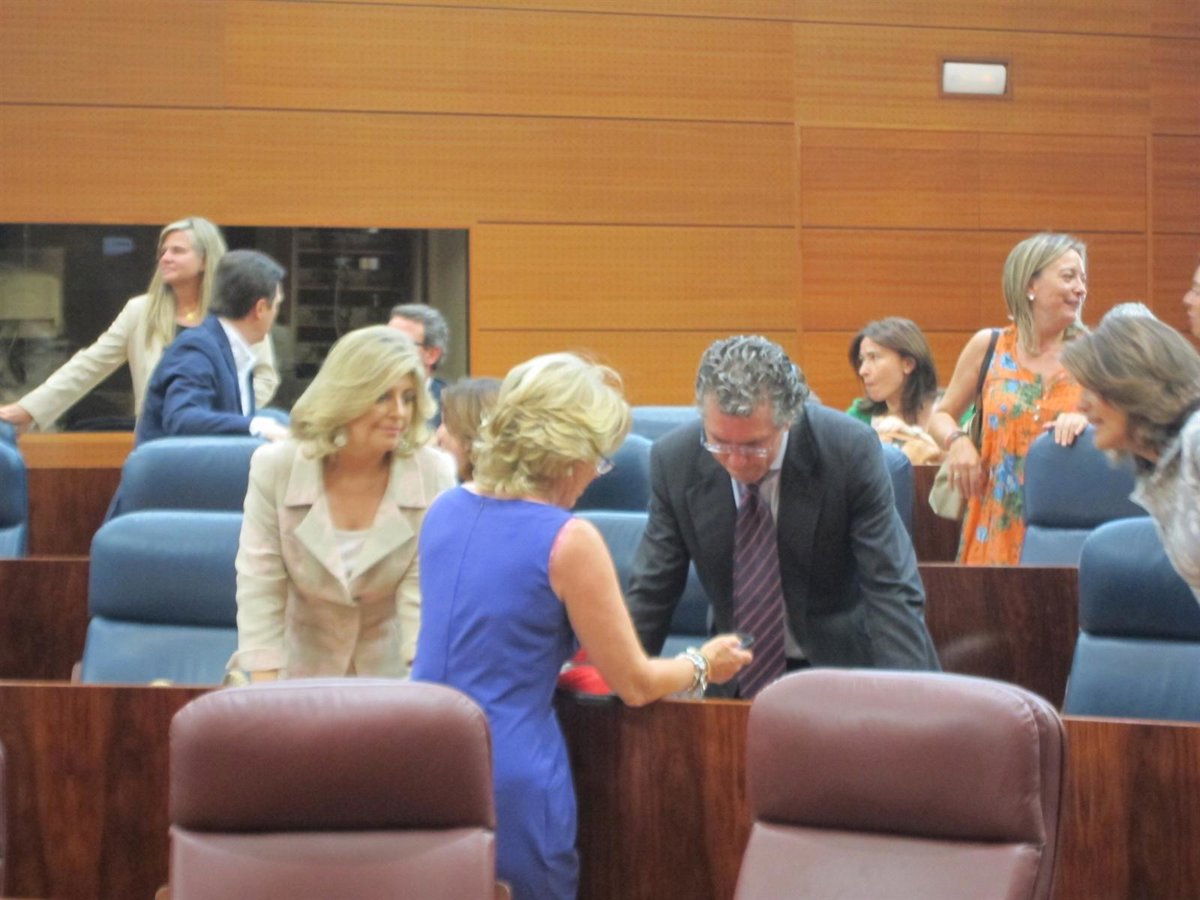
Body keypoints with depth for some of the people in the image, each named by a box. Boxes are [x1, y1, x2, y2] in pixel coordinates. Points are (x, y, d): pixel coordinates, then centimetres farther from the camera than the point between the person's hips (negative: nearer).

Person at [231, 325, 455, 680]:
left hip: (391, 674, 0)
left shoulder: (434, 475, -12)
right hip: (298, 673, 0)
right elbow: (259, 591, -9)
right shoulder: (274, 468, -10)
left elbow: (424, 595, -12)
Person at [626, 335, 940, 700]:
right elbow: (650, 592, -2)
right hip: (735, 679, 1)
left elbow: (892, 590, -19)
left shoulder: (850, 451, -20)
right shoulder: (673, 460, -12)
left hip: (839, 669, -1)